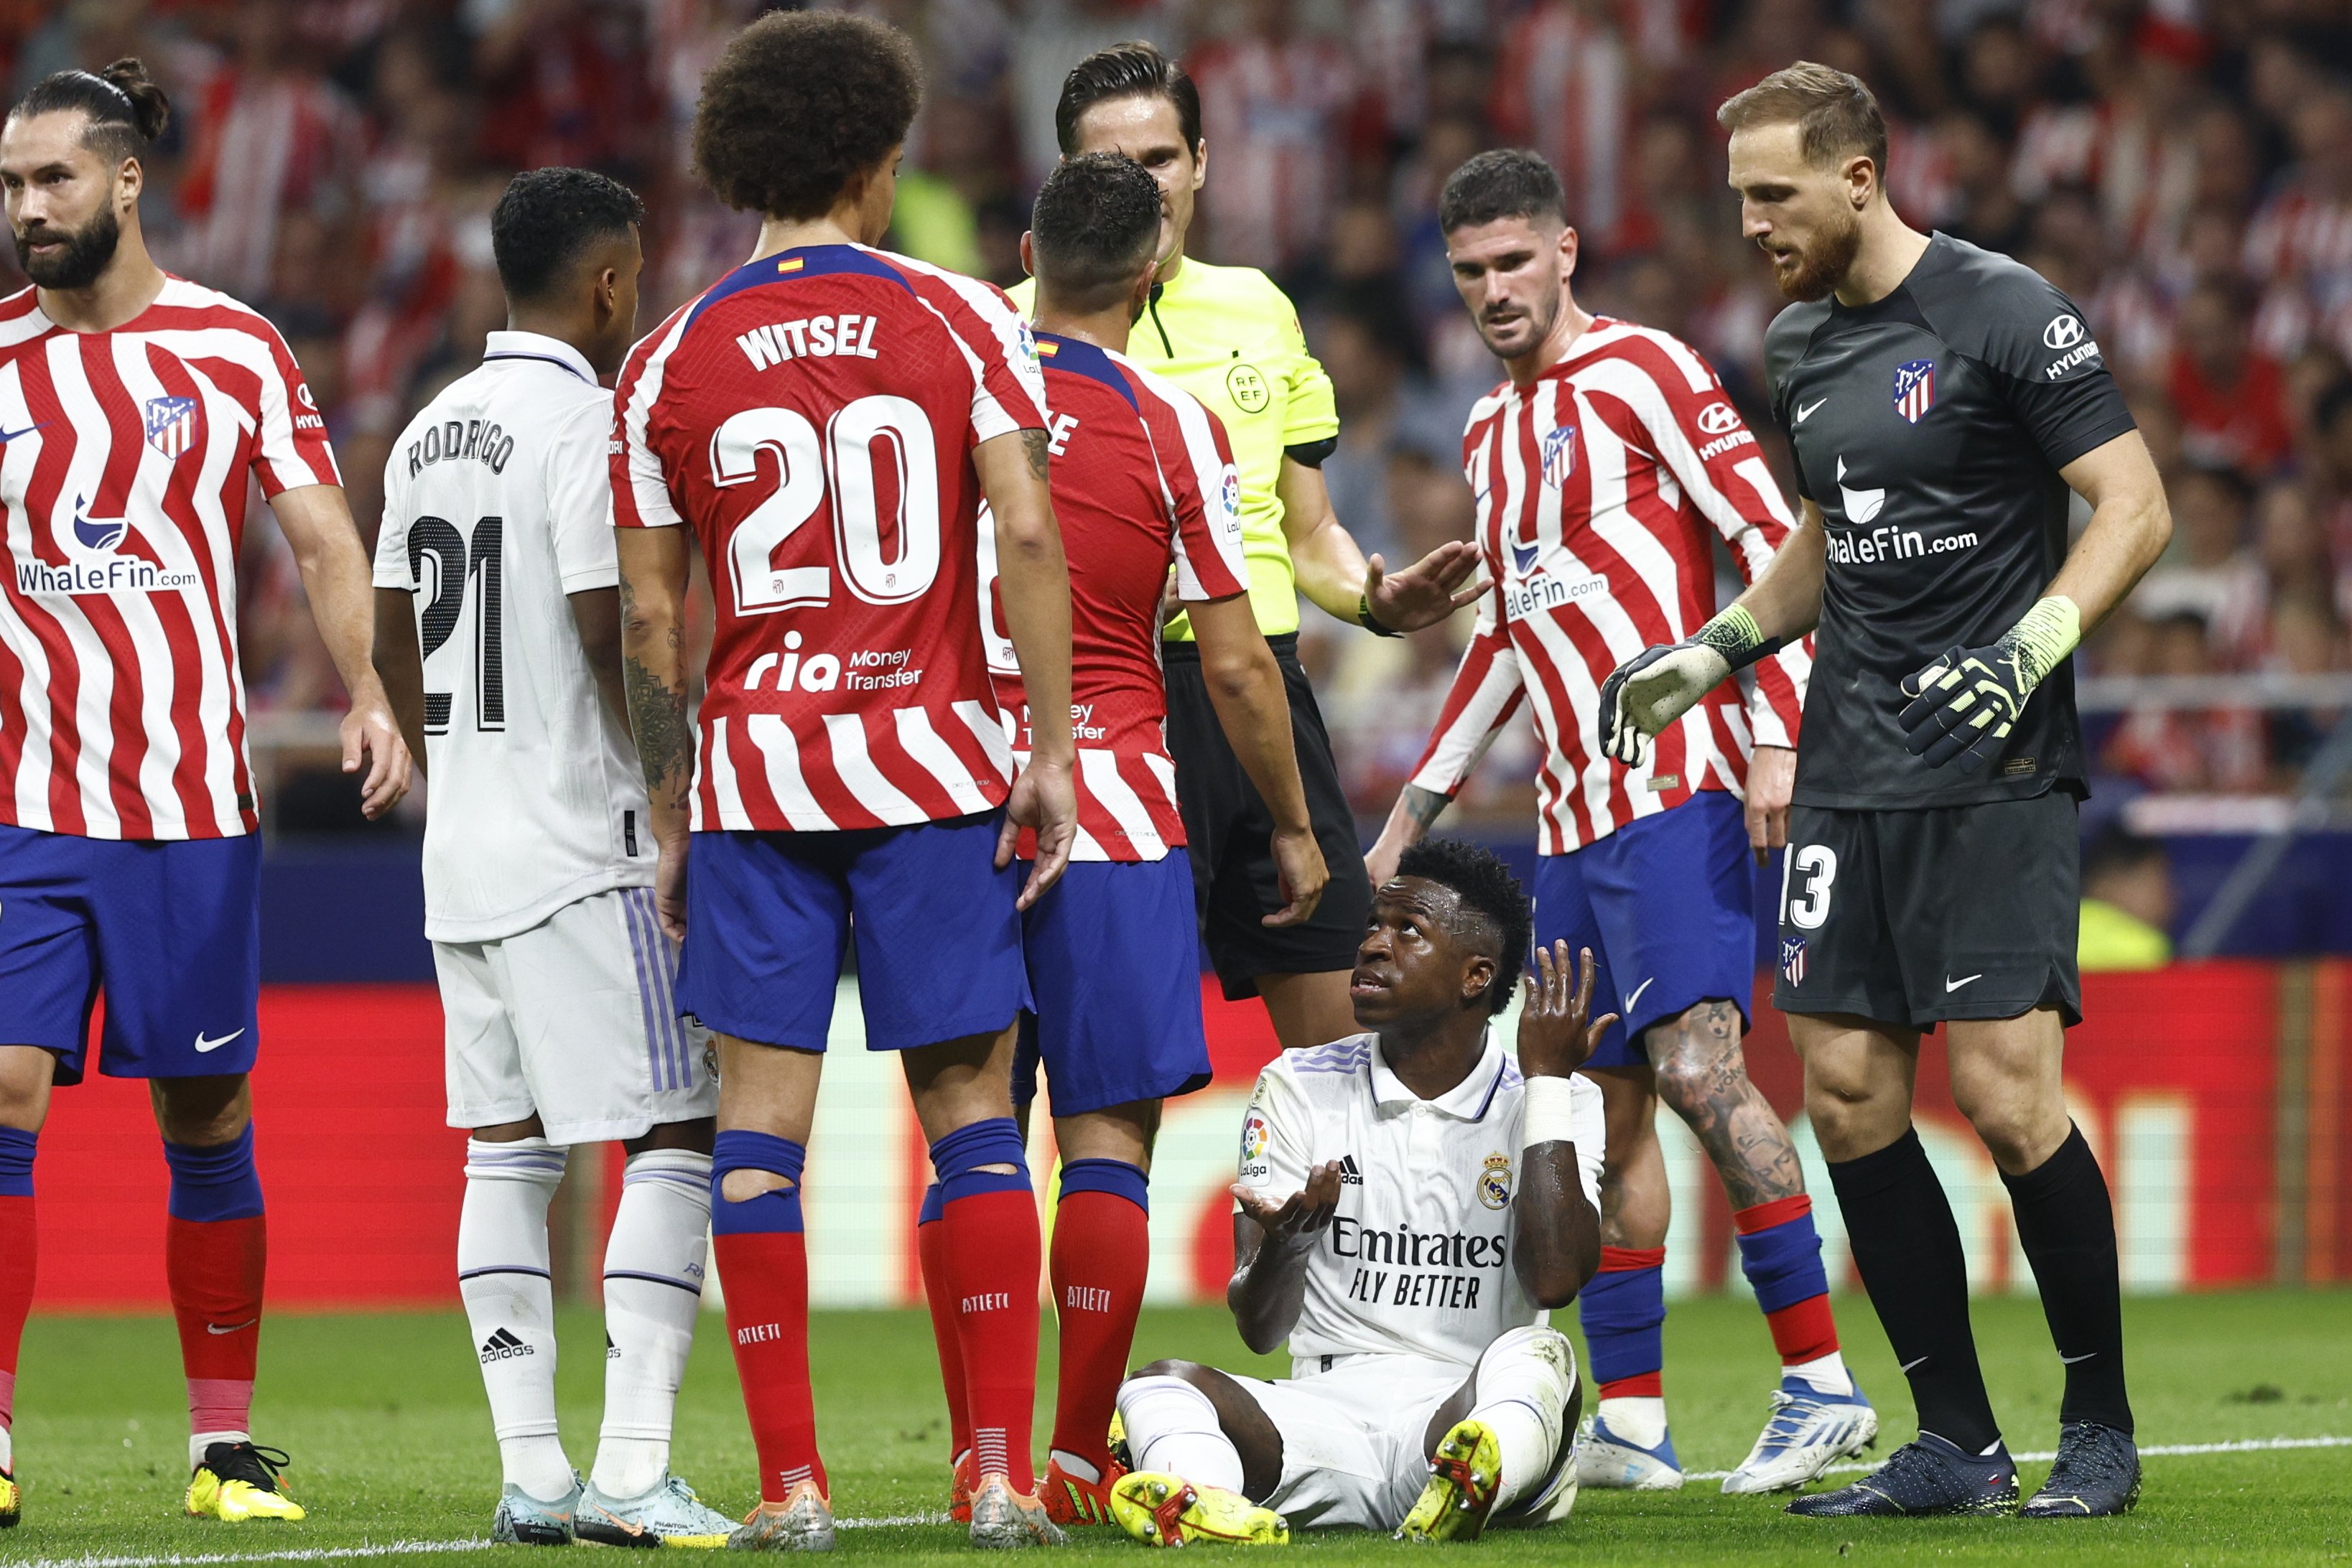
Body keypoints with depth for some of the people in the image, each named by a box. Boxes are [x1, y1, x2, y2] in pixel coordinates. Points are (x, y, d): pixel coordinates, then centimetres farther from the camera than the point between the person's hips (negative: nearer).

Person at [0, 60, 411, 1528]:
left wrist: (369, 696, -13)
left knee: (207, 1117, 5)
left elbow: (322, 534, 0)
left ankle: (227, 1442, 14)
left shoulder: (236, 347, 2)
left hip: (193, 800, 0)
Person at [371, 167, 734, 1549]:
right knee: (673, 1136, -6)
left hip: (464, 853, 8)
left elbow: (395, 641, 18)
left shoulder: (431, 432, 13)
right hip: (584, 846, -8)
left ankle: (534, 1473, 7)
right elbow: (607, 634, -17)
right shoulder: (586, 423, -12)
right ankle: (632, 1470, -14)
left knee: (506, 1149, 8)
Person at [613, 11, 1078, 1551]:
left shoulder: (671, 364, 3)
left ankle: (792, 1482, 0)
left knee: (760, 1122, 3)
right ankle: (1004, 1470, 1)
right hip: (931, 759, -1)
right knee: (972, 1111, 5)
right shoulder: (961, 320, -1)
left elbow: (650, 622, 3)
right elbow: (1029, 540, -9)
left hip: (750, 772, 1)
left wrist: (670, 825, 11)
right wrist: (1052, 753, -3)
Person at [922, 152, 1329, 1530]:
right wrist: (1295, 828, 9)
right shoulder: (1173, 430, -5)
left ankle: (977, 1458, 10)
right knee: (1108, 1130, 0)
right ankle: (1081, 1462, -3)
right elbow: (1234, 661, -4)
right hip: (1111, 809, -3)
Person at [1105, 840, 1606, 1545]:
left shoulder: (1557, 1103, 9)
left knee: (1537, 1357, -34)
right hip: (1327, 1414, 2)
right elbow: (1259, 1327, 5)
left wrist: (1547, 1081, -4)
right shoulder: (1300, 1086, 12)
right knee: (1161, 1382, -26)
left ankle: (1473, 1487, -69)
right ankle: (1198, 1497, -62)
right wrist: (1283, 1244, -19)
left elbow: (1555, 1278, -11)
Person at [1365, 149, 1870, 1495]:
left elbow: (1771, 542, -9)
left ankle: (1824, 1382, -20)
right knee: (1612, 1100, 6)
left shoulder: (1642, 373, -4)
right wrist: (1413, 814, 30)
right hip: (1572, 815, 8)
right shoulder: (1493, 434, 21)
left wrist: (1776, 735, -18)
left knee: (1697, 1062, -20)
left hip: (1677, 788, -8)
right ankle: (1631, 1422, 8)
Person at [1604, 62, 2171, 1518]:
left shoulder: (2002, 311, -10)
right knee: (1850, 1096, 2)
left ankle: (2102, 1425, 4)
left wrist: (2032, 648, -23)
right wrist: (1717, 652, 17)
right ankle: (1958, 1447, 10)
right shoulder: (1802, 344, 13)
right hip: (1851, 770, 7)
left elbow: (2135, 506, -11)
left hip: (1993, 769, -7)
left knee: (2007, 1097, -12)